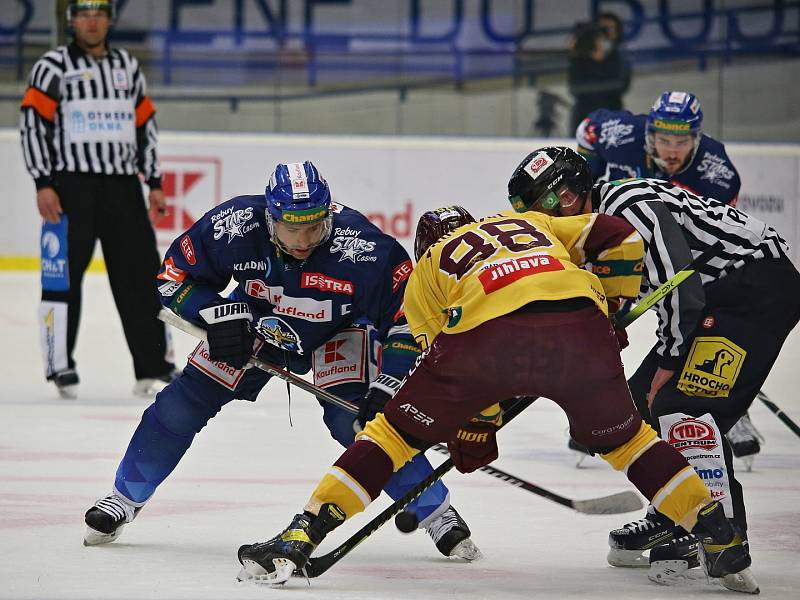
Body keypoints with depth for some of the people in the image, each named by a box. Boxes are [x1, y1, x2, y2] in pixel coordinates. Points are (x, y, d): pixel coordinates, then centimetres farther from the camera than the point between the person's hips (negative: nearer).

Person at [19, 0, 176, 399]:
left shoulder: (127, 67, 15)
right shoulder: (53, 67, -1)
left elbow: (145, 125, 19)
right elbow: (32, 123, -6)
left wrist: (154, 183, 14)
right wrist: (43, 184, -14)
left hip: (122, 187, 5)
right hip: (71, 187, -4)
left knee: (141, 275, 3)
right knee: (63, 276, -5)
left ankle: (155, 368, 7)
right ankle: (60, 367, 2)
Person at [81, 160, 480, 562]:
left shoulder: (361, 246, -37)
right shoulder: (235, 225, -31)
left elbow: (407, 315, -28)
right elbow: (176, 275, -15)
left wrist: (387, 387, -34)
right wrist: (219, 314, -29)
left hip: (336, 334, -2)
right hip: (255, 322, 3)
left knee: (354, 420, -23)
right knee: (182, 404, -4)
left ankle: (438, 516, -8)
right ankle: (125, 498, 19)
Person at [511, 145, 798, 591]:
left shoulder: (628, 206, -21)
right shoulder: (594, 230, 11)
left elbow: (679, 287, -24)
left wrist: (667, 363, -15)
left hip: (761, 282, -11)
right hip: (720, 294, 11)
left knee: (682, 401, -20)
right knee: (643, 402, 11)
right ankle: (672, 518, 19)